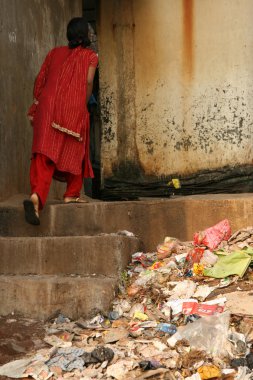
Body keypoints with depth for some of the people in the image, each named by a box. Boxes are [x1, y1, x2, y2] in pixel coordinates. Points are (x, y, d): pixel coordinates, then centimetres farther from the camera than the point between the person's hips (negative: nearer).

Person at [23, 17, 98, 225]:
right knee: (74, 152, 15)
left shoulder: (54, 53, 20)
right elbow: (88, 82, -3)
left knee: (44, 154, -7)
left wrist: (36, 107, 18)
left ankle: (37, 195, -26)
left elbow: (40, 79, 14)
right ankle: (71, 195, 22)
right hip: (74, 108, -3)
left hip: (47, 106, 3)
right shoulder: (90, 56, 10)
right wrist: (83, 105, 8)